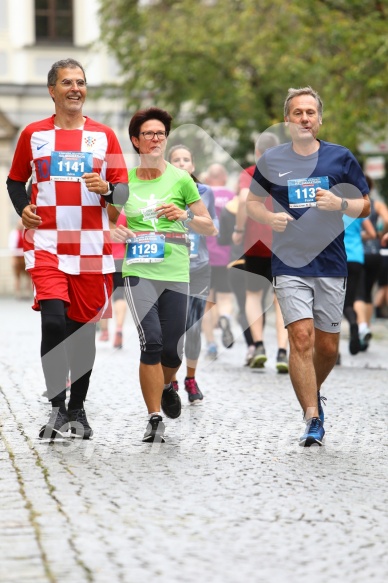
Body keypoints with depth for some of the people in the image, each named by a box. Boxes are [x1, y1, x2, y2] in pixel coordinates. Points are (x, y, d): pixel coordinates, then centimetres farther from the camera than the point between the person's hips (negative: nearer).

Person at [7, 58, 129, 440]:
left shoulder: (103, 136, 7)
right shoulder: (34, 134, 6)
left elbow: (123, 191, 8)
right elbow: (15, 181, 17)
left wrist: (107, 189, -15)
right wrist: (23, 209, -2)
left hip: (91, 247, 2)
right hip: (47, 244, -1)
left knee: (84, 329, 7)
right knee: (54, 320, -18)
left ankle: (77, 409, 22)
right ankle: (57, 407, -8)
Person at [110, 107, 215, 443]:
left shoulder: (180, 179, 2)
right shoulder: (124, 179, 5)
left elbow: (209, 228, 6)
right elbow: (113, 218, 19)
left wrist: (185, 216, -13)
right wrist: (114, 231, -4)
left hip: (176, 273, 0)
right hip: (139, 272, 0)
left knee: (172, 349, 4)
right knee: (151, 342, -17)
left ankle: (166, 386, 40)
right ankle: (155, 419, -9)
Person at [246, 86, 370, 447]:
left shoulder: (340, 158, 2)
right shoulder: (271, 160, 2)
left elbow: (365, 205, 7)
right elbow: (252, 202, 14)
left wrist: (340, 204, -15)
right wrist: (270, 217, -8)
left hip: (331, 264, 1)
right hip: (289, 265, -1)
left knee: (327, 346, 8)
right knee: (301, 339, -13)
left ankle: (312, 392, 38)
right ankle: (313, 420, -10)